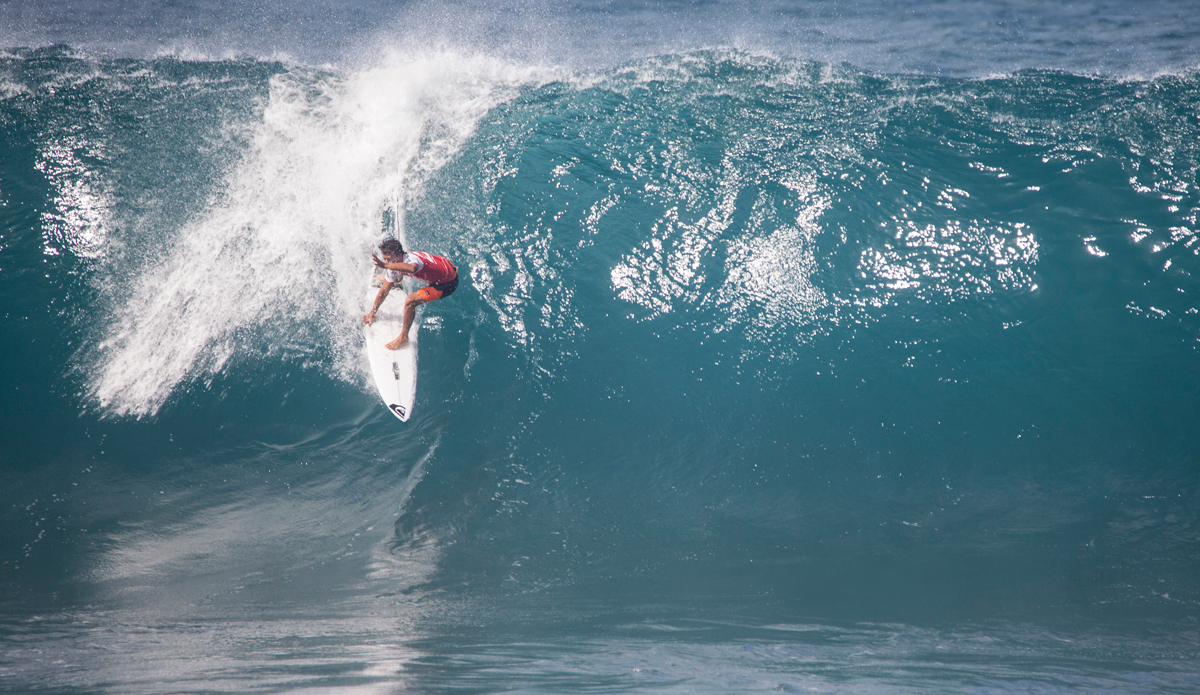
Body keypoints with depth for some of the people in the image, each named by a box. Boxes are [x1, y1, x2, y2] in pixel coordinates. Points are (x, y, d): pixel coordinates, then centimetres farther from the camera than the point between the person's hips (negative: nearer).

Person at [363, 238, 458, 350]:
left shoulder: (410, 259, -36)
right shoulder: (395, 265, -9)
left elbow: (412, 268, -63)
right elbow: (384, 290, 1)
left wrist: (385, 265, -67)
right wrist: (372, 313, 2)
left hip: (449, 282, -9)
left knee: (410, 301, -23)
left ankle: (403, 338, -9)